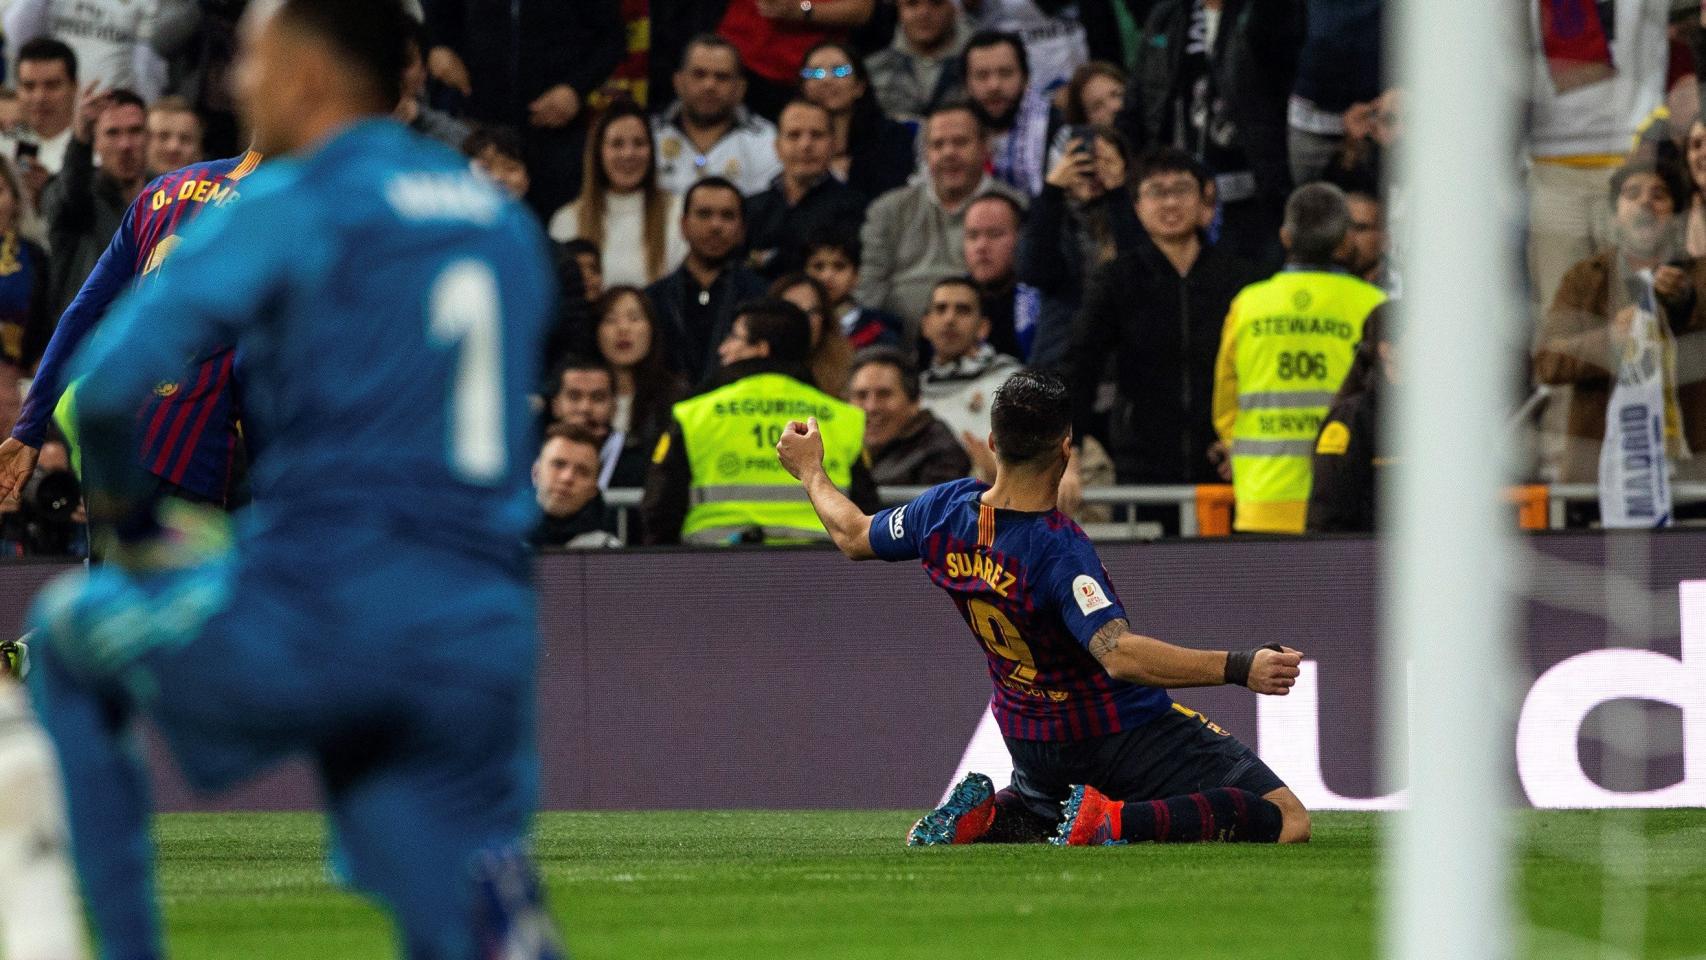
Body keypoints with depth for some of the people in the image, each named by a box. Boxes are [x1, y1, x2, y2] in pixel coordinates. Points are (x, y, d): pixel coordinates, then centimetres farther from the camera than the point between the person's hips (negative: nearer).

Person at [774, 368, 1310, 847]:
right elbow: (1120, 655, -40)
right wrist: (1238, 668, -44)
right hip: (1121, 730, -7)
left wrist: (810, 470, 31)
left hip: (1031, 742, 7)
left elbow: (854, 537, 12)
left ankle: (984, 816, 4)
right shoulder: (1059, 551, -28)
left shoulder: (946, 510, -8)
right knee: (1287, 822, -12)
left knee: (1033, 816, 39)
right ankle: (1120, 821, -23)